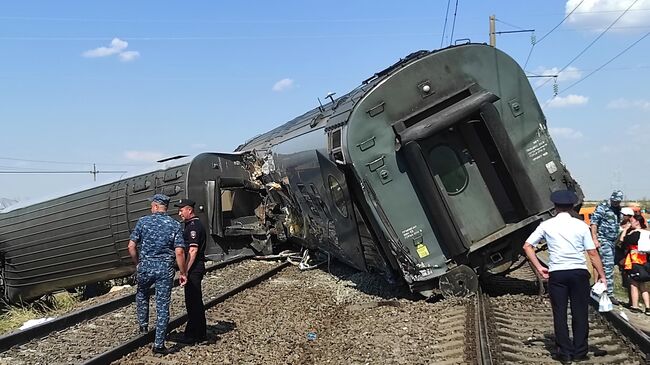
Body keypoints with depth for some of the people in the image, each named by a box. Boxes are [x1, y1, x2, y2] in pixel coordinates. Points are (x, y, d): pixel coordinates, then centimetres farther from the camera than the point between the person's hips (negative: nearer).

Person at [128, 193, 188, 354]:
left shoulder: (143, 221, -2)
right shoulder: (175, 225, -2)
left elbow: (131, 246, -3)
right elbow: (179, 252, -9)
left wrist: (137, 263, 13)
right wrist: (183, 273, -1)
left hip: (145, 265, 1)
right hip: (166, 268, 0)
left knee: (142, 293, 31)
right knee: (163, 305, 5)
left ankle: (143, 325, 36)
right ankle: (159, 344, 8)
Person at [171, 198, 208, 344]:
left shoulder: (193, 226, -16)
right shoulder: (192, 225, 16)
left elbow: (193, 250, -22)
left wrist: (185, 270, -22)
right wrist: (186, 270, 20)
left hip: (193, 268, -11)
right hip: (196, 268, 11)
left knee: (192, 302, -4)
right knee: (196, 301, 16)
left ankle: (192, 335, 3)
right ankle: (200, 333, 25)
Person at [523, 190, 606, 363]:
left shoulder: (546, 225, 3)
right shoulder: (581, 225, 0)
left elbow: (527, 246, 3)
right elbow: (593, 253, -2)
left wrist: (538, 268, 7)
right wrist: (601, 274, 5)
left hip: (556, 273, 0)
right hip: (579, 272, 0)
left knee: (559, 314, 7)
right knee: (580, 313, 10)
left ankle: (565, 352, 10)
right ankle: (580, 352, 15)